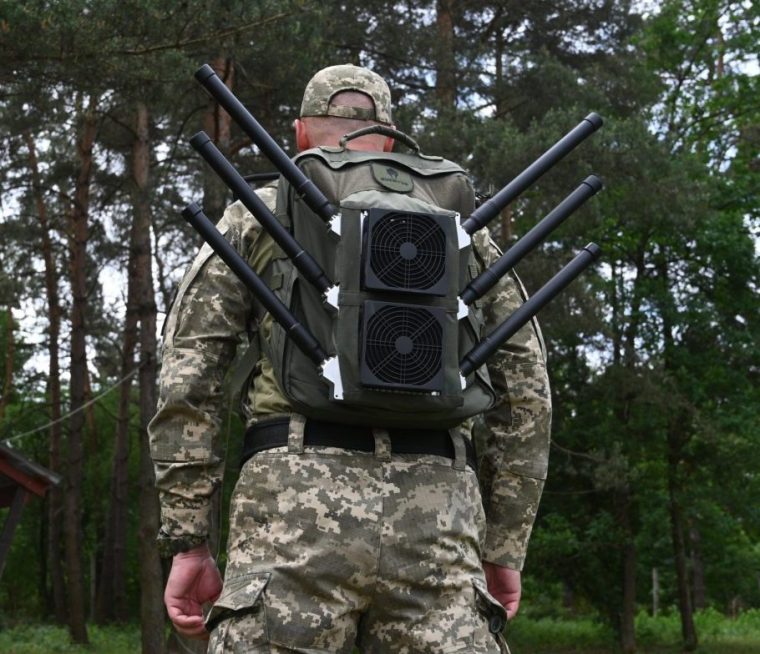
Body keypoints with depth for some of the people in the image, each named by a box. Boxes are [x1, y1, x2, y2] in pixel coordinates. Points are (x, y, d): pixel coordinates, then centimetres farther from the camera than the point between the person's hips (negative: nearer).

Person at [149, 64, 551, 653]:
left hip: (297, 500, -2)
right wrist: (505, 546, 18)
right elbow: (526, 385, 14)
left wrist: (187, 541, 6)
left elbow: (187, 376, 5)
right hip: (436, 511, 2)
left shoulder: (257, 214, 15)